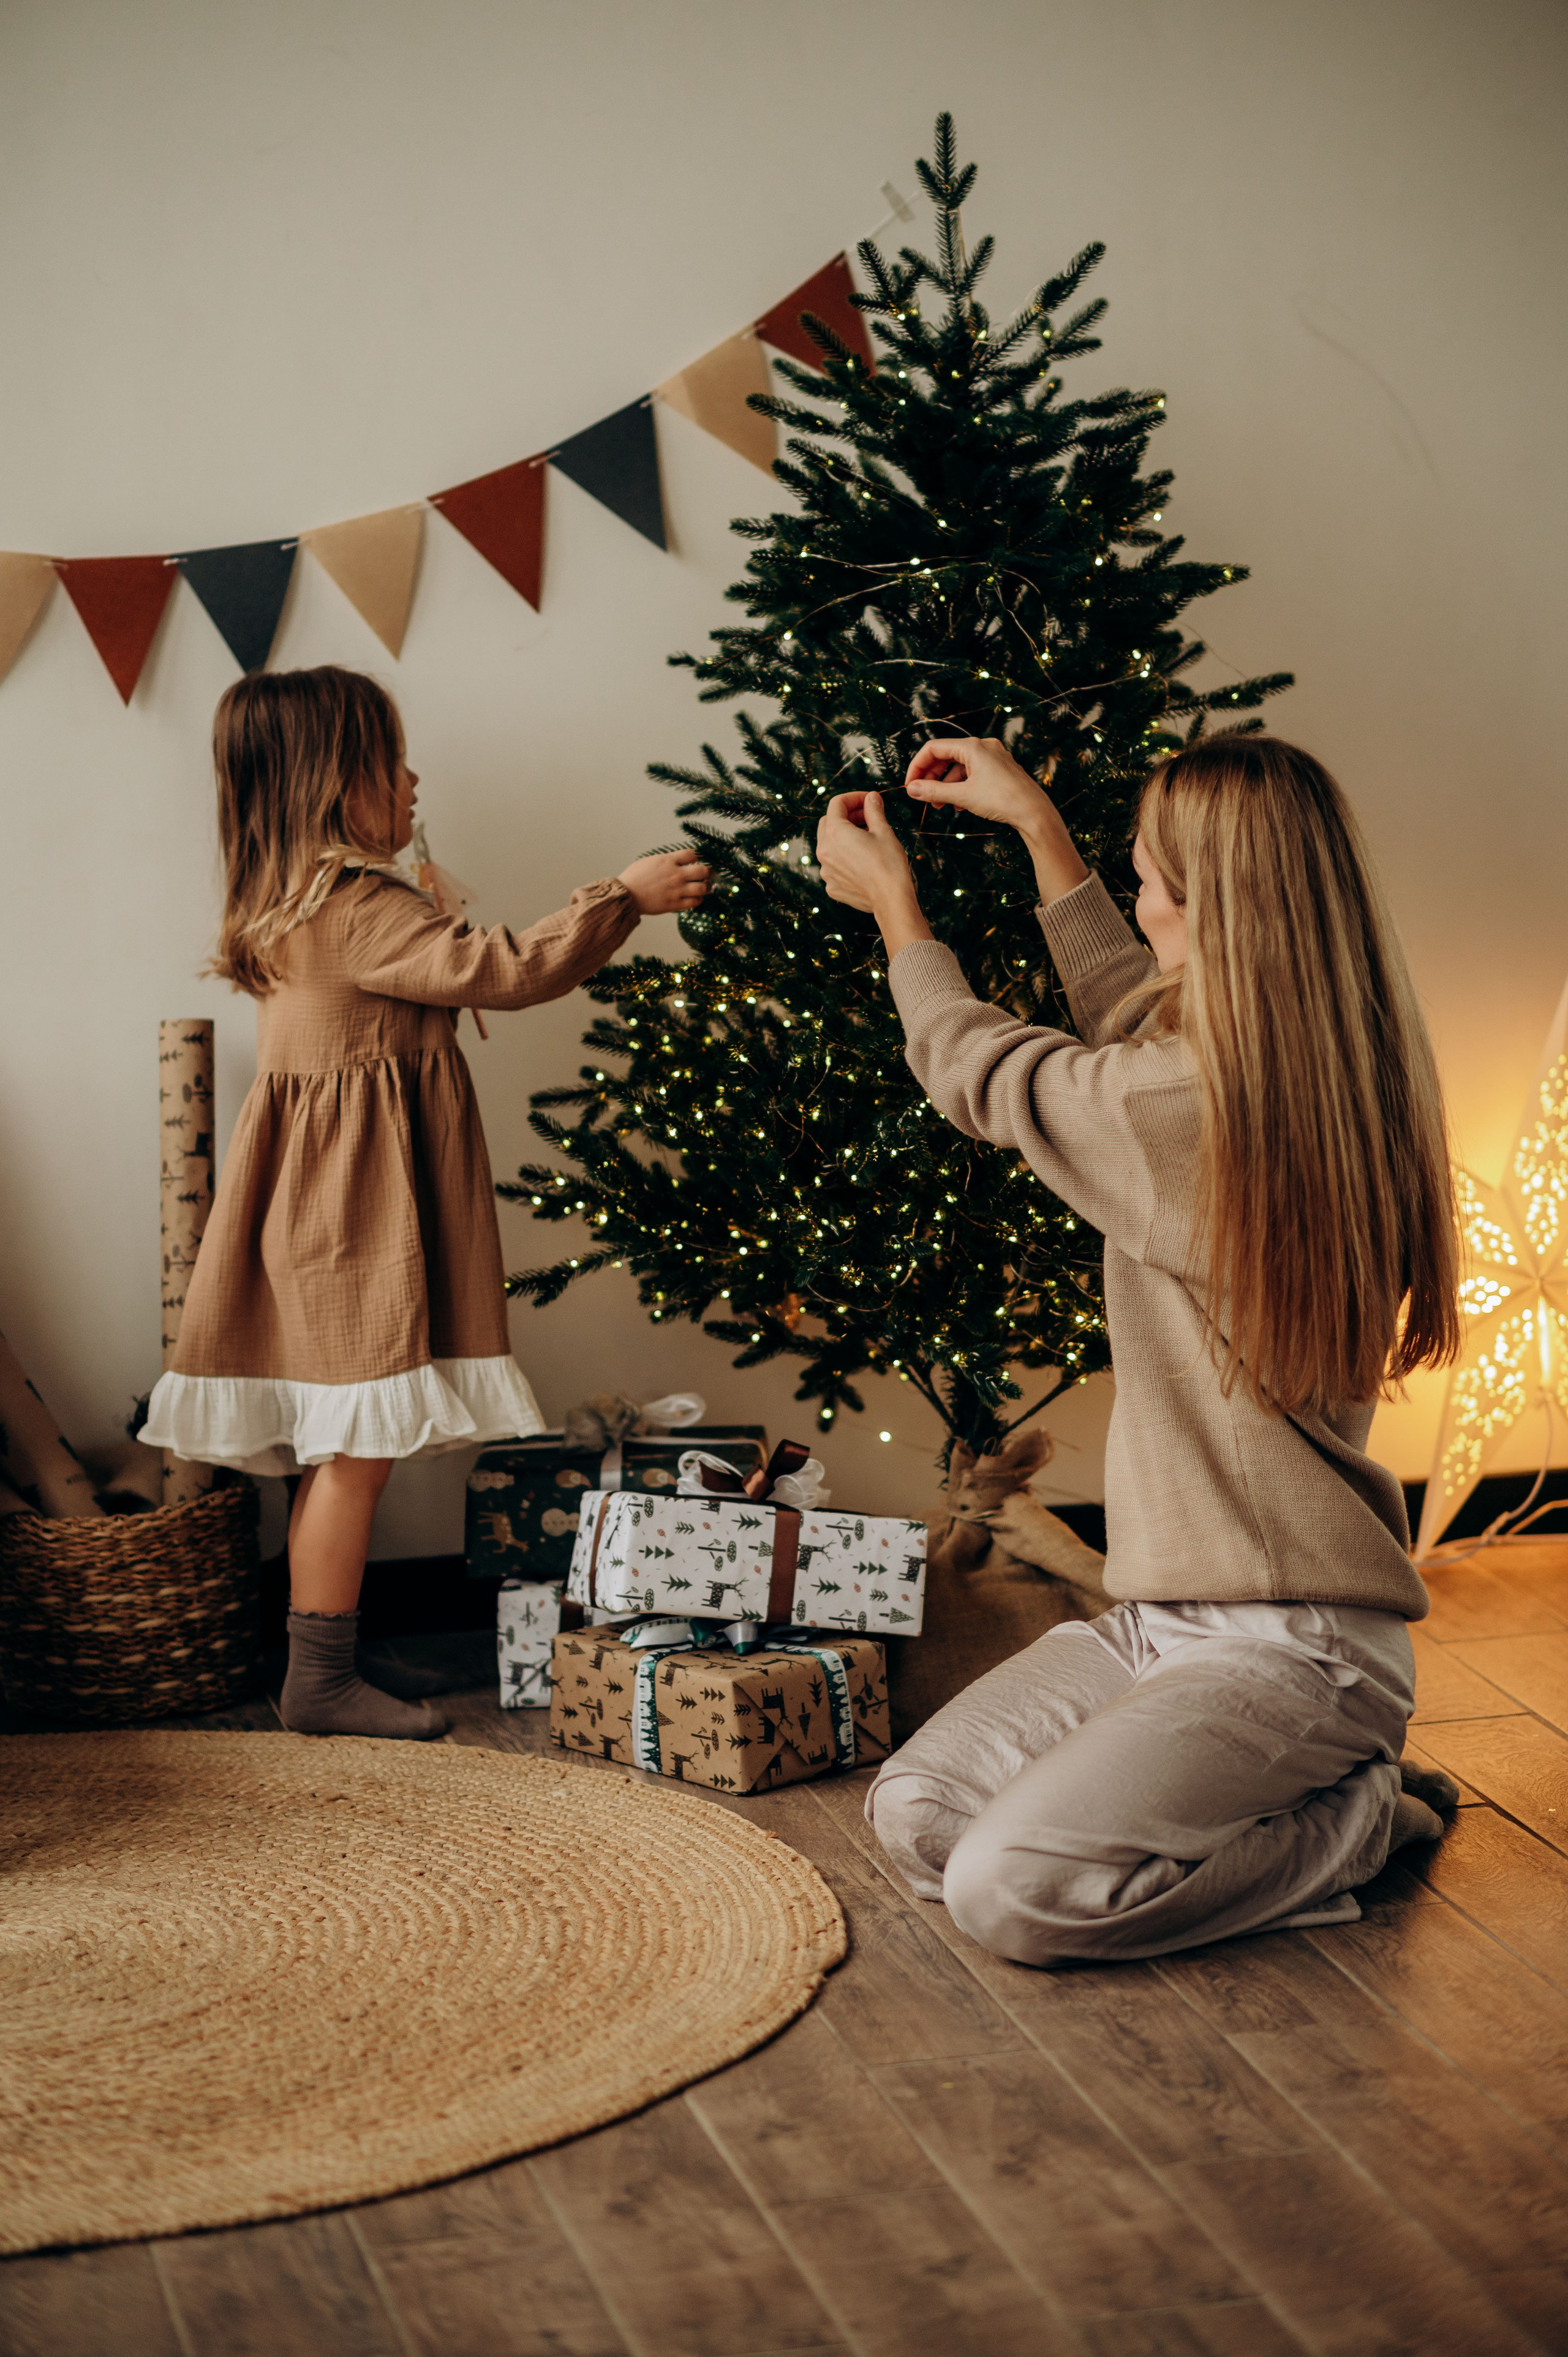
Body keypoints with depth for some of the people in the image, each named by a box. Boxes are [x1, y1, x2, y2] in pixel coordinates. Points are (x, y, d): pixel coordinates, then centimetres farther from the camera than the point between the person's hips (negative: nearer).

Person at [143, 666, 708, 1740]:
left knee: (346, 1444, 14)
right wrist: (623, 896, -12)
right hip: (355, 1202, -10)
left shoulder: (300, 904, 14)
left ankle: (333, 1652, 22)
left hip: (329, 1198, 10)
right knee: (359, 1442, -5)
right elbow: (502, 970, -21)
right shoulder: (360, 908, -18)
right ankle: (322, 1679, 0)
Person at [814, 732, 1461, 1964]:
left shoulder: (1201, 1107, -23)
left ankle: (1362, 1822, 0)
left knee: (1012, 1890, -19)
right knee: (916, 1815, 2)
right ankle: (1304, 1794, 12)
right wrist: (1039, 825, 27)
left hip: (1290, 1647, -9)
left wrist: (892, 900, 13)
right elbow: (1128, 1012, 23)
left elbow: (980, 1073, -3)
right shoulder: (1327, 1078, 3)